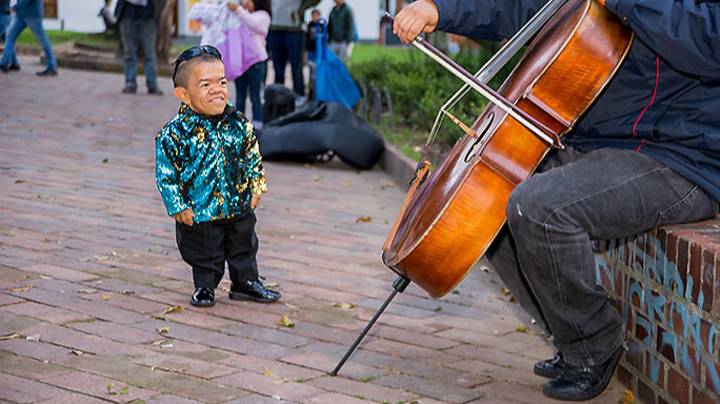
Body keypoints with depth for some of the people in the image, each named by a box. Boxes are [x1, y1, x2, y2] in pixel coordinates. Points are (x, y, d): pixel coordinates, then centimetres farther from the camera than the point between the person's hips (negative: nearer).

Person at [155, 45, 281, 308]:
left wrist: (256, 187, 5)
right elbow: (166, 174, -12)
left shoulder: (238, 124, -6)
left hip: (239, 207, 4)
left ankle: (246, 282, 38)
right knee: (205, 255, 12)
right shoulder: (174, 133, -18)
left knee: (244, 247, 19)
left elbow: (252, 157, 9)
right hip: (199, 211, -4)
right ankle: (205, 287, 33)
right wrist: (178, 206, -13)